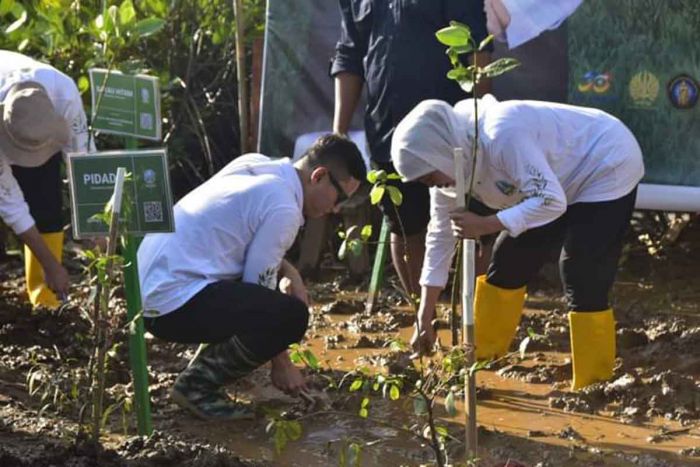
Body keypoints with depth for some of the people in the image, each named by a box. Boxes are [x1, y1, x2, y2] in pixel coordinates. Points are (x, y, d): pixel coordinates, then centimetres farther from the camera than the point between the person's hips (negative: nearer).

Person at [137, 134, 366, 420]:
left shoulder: (254, 164, 11)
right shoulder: (282, 210, -15)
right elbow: (259, 288, -10)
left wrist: (290, 273, 7)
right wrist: (281, 364, 1)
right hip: (174, 304, -10)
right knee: (291, 316, -21)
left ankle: (207, 366, 15)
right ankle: (196, 384, -8)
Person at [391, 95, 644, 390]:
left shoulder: (501, 136, -36)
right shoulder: (451, 159, -7)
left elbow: (551, 202, -38)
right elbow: (441, 234, 0)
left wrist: (486, 224, -38)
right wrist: (425, 320, -1)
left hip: (608, 167, -9)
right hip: (562, 184, 9)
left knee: (582, 281, -17)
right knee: (509, 262, 8)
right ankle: (480, 361, 19)